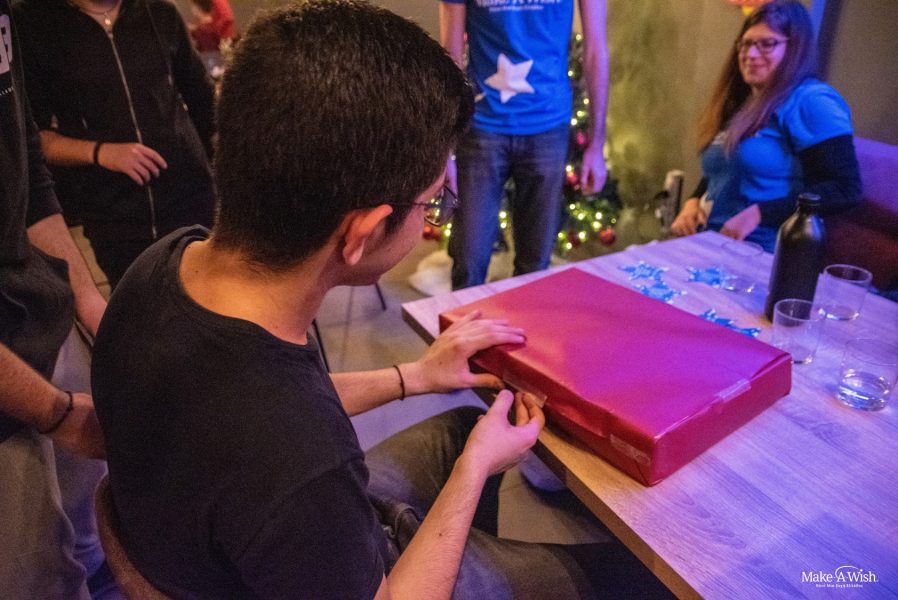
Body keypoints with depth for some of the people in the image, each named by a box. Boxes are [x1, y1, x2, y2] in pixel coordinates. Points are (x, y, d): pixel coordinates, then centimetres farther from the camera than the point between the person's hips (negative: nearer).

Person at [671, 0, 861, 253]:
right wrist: (693, 202, 5)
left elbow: (845, 190, -13)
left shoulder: (811, 102, -7)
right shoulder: (742, 102, 20)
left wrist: (759, 213, -19)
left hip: (762, 259, -8)